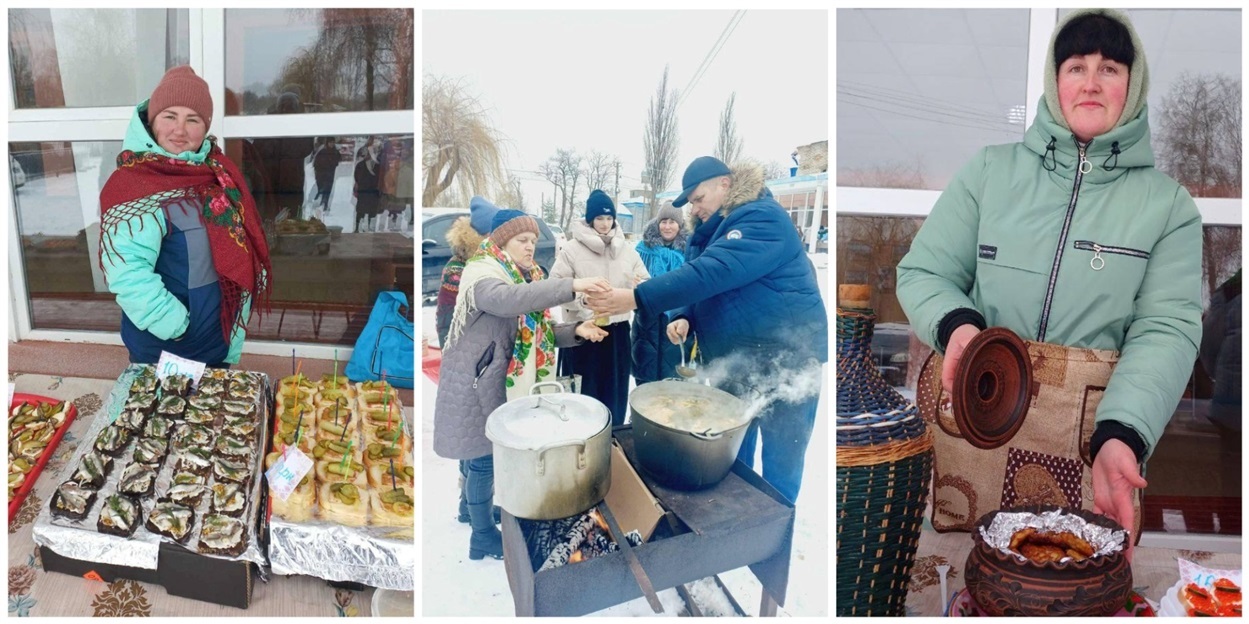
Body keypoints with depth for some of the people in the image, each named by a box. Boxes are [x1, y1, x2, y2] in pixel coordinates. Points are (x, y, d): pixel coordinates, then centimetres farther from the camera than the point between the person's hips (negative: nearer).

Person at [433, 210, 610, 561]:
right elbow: (508, 299, -39)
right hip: (478, 382, -8)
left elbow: (538, 330, 11)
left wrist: (576, 331, -8)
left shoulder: (528, 278, 11)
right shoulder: (482, 274, -16)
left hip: (512, 382, 8)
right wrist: (571, 287, -44)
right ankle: (484, 538, 14)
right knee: (484, 459, 0)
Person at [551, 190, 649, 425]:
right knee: (584, 393, 3)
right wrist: (587, 312, -20)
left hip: (617, 331, 4)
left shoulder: (627, 250, 7)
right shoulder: (572, 249, -6)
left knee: (614, 392, 13)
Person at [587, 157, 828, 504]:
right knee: (731, 461, 16)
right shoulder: (709, 230, 10)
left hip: (785, 360, -9)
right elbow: (698, 280, 14)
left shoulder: (762, 218, -19)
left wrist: (636, 298, -36)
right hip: (734, 362, 9)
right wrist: (683, 317, -11)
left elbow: (712, 273, -32)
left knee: (779, 468, 0)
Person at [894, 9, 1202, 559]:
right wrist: (956, 324, -19)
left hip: (1097, 431, 0)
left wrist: (1121, 436, -24)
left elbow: (1167, 327, -7)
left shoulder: (1168, 203, 4)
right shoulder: (991, 170, 5)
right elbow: (923, 272, 5)